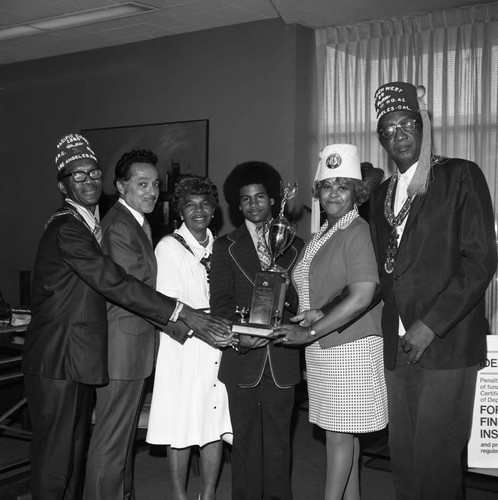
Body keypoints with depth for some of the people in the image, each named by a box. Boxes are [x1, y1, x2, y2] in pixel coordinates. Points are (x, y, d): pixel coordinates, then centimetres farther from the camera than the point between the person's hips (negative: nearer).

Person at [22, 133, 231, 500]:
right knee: (54, 459, 1)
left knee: (76, 452, 16)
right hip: (58, 362, -9)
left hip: (78, 360, 9)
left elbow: (109, 283, 12)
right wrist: (183, 313, -24)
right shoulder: (66, 229, -17)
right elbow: (114, 283, -24)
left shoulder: (92, 225, 14)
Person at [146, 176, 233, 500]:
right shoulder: (169, 247, -3)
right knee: (182, 428, 0)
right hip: (184, 348, -4)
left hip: (219, 347, 5)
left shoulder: (219, 247, 13)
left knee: (216, 425, 5)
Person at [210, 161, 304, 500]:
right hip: (243, 356, -1)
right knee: (246, 439, 5)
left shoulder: (294, 246, 12)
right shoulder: (226, 246, 7)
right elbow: (221, 301, -1)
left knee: (278, 438, 7)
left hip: (282, 357, 1)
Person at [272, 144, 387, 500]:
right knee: (343, 433, 14)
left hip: (349, 347, -8)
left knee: (340, 433, -2)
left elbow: (362, 296, -21)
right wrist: (313, 314, -3)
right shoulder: (321, 234, 13)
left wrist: (310, 333, -18)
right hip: (322, 350, 8)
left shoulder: (358, 231, -12)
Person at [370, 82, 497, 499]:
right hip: (398, 347, 6)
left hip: (446, 344, -5)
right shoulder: (381, 197, 17)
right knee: (403, 460, 10)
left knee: (436, 461, -4)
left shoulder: (461, 176, -2)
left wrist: (431, 325, -13)